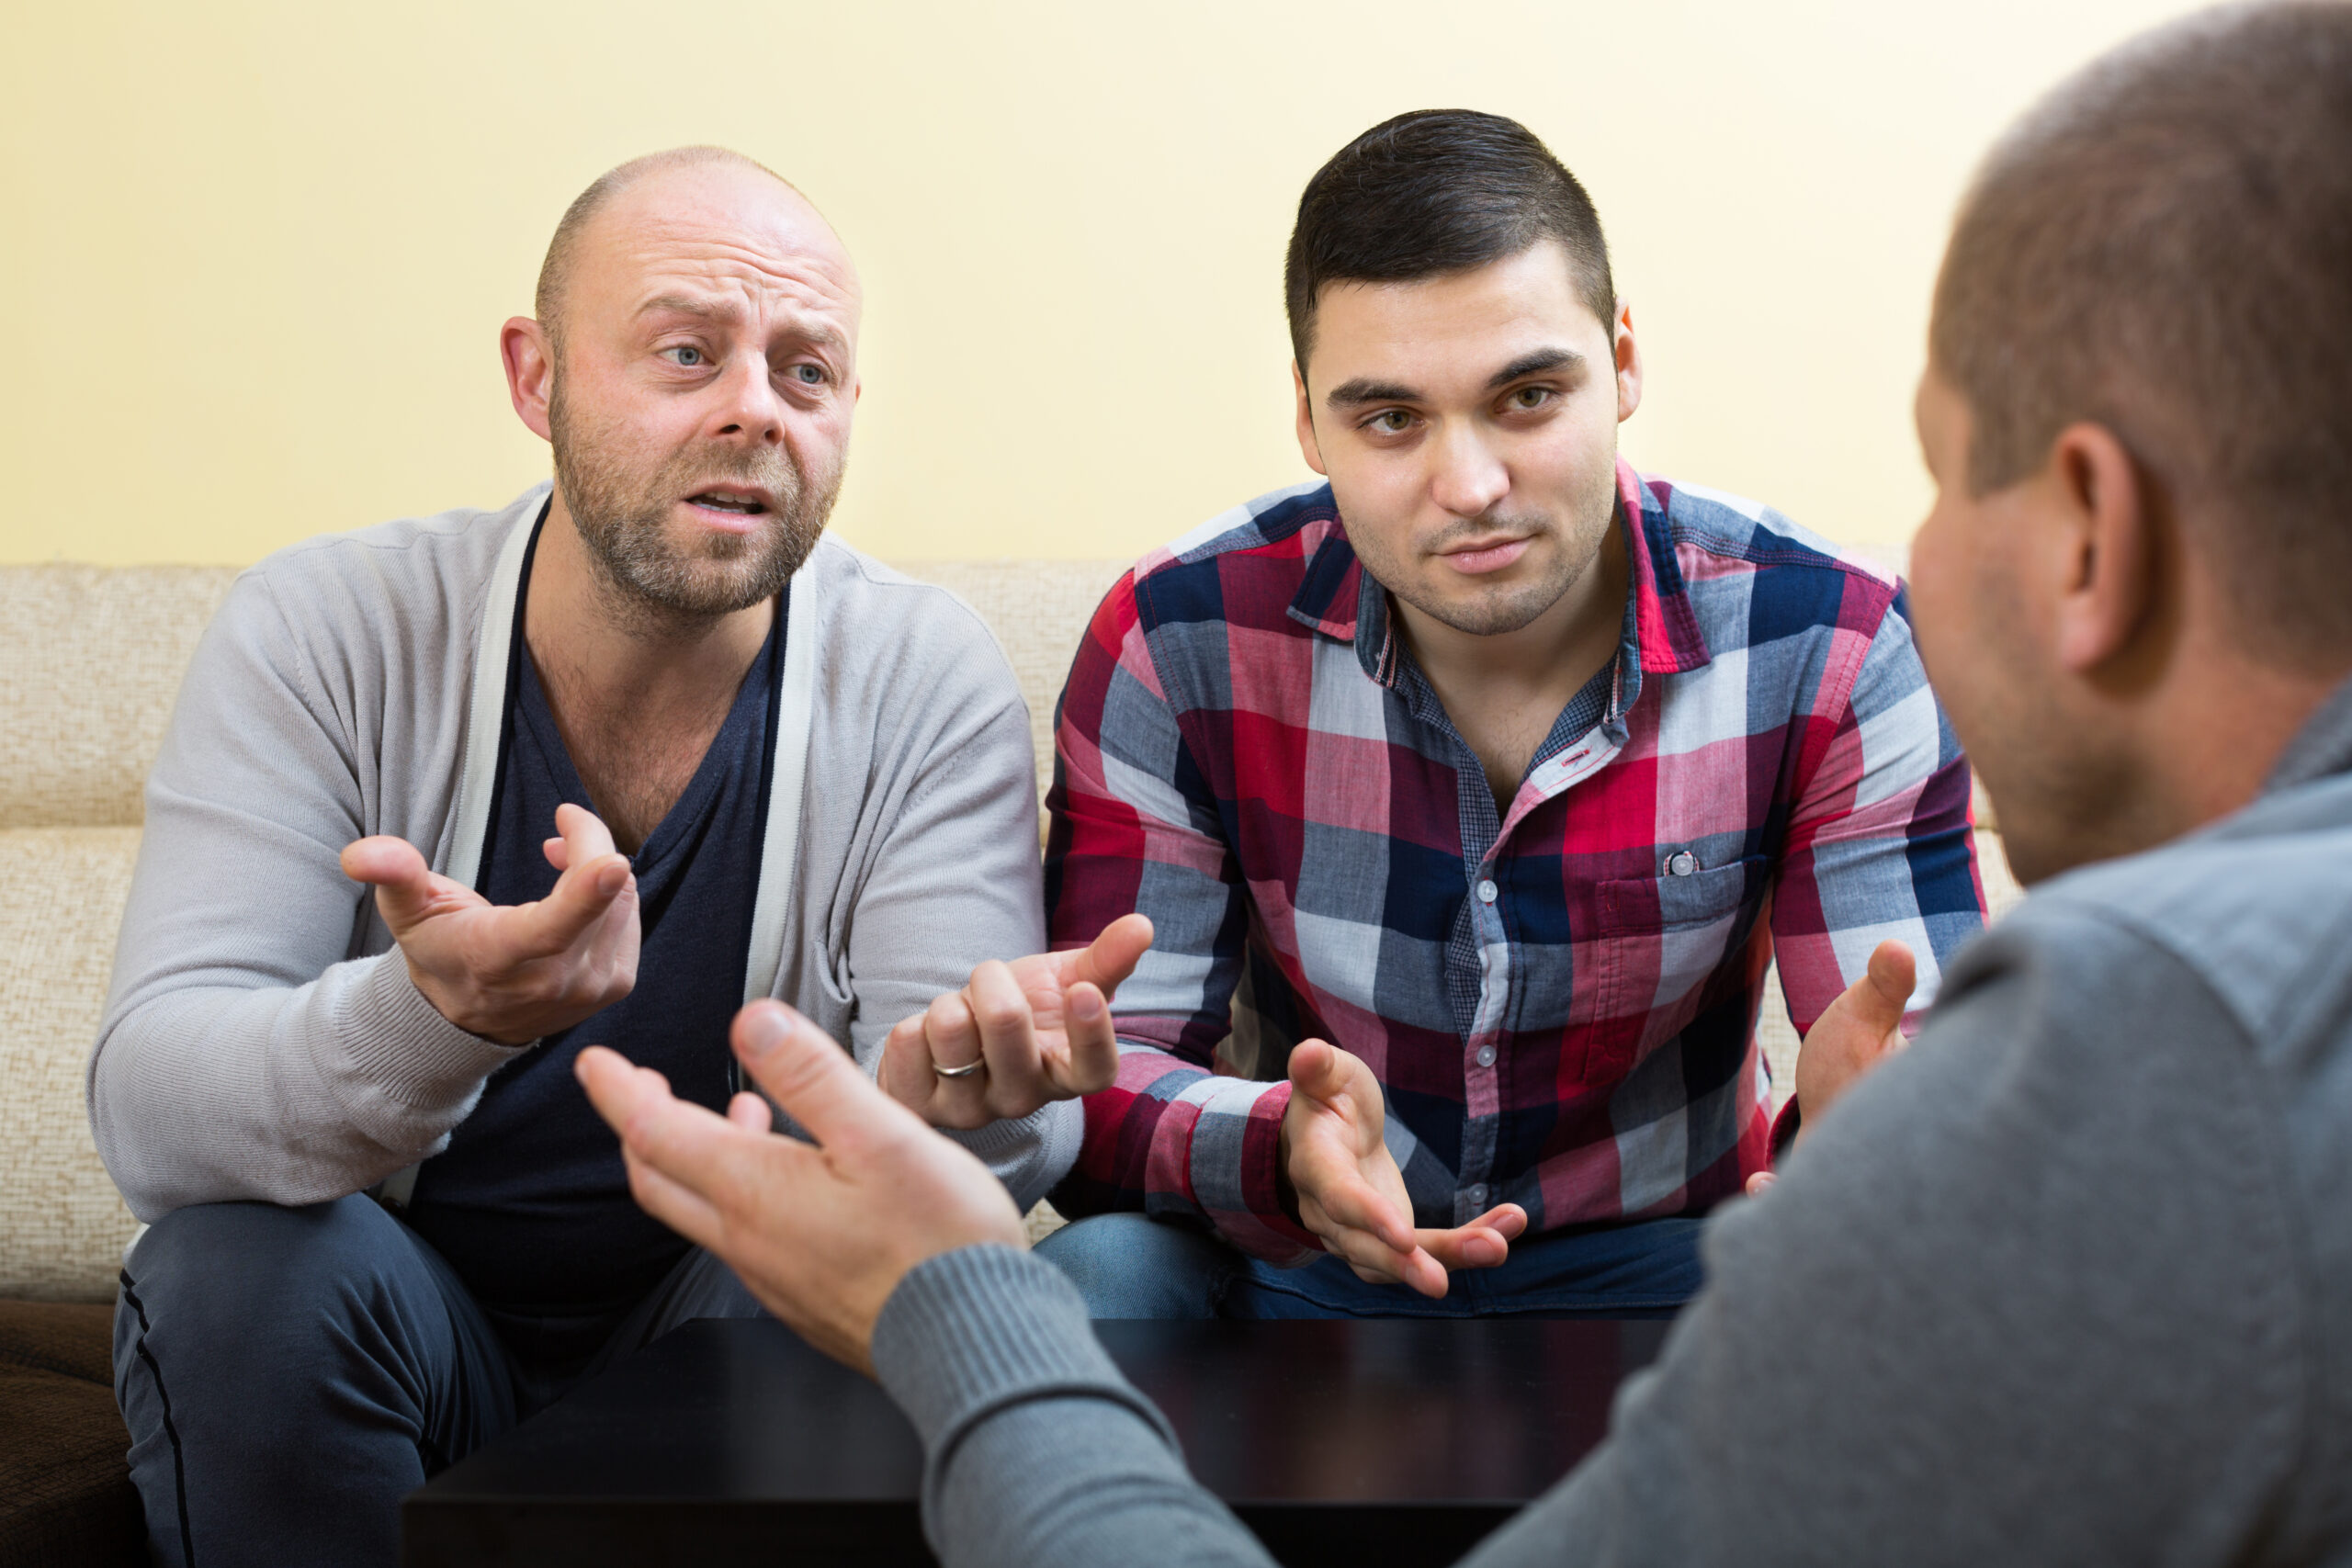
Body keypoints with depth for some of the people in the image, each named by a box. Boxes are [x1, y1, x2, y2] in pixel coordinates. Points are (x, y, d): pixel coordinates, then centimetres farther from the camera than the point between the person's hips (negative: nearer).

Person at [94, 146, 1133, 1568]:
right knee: (243, 1268, -30)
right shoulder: (323, 635, -14)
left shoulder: (926, 682, -12)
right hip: (404, 1340, 1)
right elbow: (149, 1104, -25)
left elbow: (956, 1161, -19)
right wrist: (432, 1018, -47)